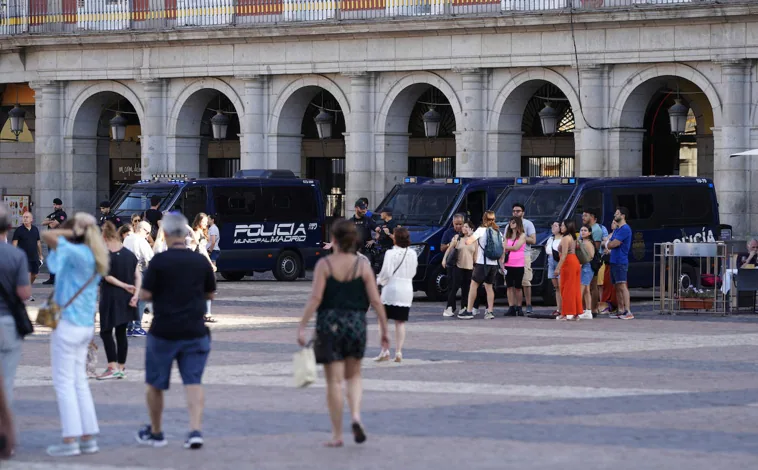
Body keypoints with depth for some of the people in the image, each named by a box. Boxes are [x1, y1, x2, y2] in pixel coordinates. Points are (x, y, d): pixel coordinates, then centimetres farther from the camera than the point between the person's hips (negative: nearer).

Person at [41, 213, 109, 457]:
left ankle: (70, 440, -5)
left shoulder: (78, 253, -17)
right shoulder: (94, 257, 8)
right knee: (79, 382, 14)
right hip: (86, 325, 9)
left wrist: (72, 233, -9)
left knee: (64, 382, -4)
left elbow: (48, 236, -20)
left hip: (68, 324, -9)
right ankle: (88, 437, 14)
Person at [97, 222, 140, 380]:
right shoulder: (130, 255, 6)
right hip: (125, 300, 6)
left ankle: (113, 367, -10)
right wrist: (136, 294, -5)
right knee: (121, 333, 12)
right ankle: (121, 368, 15)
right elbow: (138, 276, 1)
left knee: (106, 332, 0)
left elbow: (107, 277, -16)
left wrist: (124, 285, -9)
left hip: (110, 298, -6)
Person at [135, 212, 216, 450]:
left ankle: (155, 433, 24)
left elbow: (145, 295, -10)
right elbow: (210, 294, 11)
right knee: (193, 382, 1)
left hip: (163, 332, -2)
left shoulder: (159, 261, -11)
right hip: (195, 332, 2)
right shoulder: (201, 261, 1)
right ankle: (195, 430, -16)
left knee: (155, 385, 13)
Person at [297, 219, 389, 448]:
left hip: (329, 324, -2)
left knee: (334, 380, 4)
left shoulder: (324, 264, -6)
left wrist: (302, 327, -10)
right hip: (356, 323, 2)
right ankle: (355, 416, -5)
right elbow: (375, 301, -3)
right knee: (353, 375, 20)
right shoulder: (363, 265, -1)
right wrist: (384, 329, 6)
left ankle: (337, 435, 6)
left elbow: (315, 298, -13)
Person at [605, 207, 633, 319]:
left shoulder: (625, 229, -12)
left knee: (622, 286, -16)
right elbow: (610, 244, 20)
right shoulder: (617, 230, 20)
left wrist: (608, 243, 4)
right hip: (614, 261, 10)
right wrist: (609, 244, -1)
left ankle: (628, 312, -21)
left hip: (621, 262, -10)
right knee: (617, 287, 10)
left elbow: (613, 244, -16)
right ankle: (621, 311, 14)